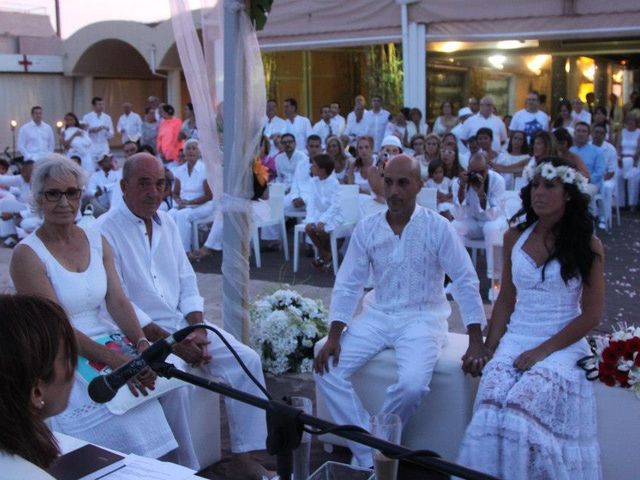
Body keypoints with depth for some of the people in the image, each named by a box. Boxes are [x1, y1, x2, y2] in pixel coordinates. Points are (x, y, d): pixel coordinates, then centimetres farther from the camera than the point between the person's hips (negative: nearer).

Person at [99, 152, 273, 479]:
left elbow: (187, 283, 10)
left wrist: (196, 330, -6)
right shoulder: (106, 232, -12)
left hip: (183, 324, 7)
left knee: (247, 359, -9)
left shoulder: (166, 223, 10)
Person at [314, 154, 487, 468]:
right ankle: (369, 456, -7)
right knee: (327, 370, -16)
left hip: (423, 318, -3)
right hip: (377, 316, 4)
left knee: (413, 383, -30)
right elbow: (347, 285, 1)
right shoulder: (365, 228, 0)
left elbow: (466, 282, -7)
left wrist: (476, 342, -11)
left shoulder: (437, 227, -9)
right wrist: (333, 337, -10)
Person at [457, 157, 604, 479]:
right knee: (490, 405, -26)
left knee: (519, 408, -29)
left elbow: (591, 315, -2)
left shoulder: (587, 245, 1)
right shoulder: (515, 238, 11)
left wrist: (543, 351, -10)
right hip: (515, 340, 3)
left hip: (563, 345, -3)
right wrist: (488, 347, 2)